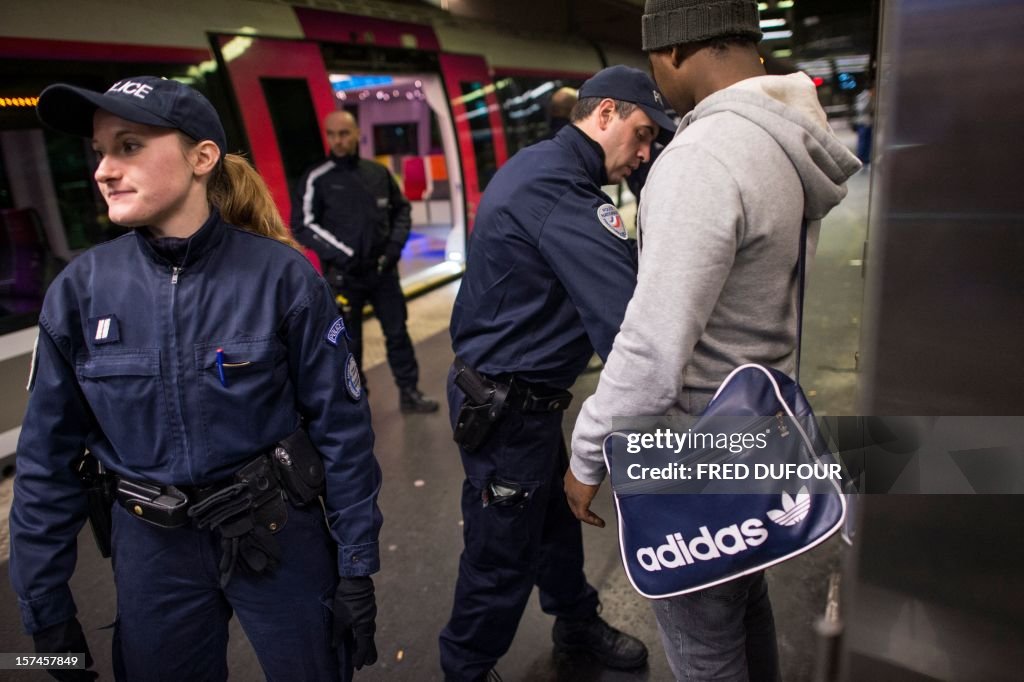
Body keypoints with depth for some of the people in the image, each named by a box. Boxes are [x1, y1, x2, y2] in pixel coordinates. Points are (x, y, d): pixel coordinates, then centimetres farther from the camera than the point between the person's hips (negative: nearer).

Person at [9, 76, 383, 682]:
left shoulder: (282, 276, -16)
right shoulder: (80, 290, -8)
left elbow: (341, 427, -11)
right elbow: (49, 457, 0)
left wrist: (356, 567, -8)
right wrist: (46, 604, 4)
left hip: (280, 538, -2)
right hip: (152, 548, 3)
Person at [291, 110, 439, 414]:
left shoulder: (378, 172, 5)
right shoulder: (317, 179, -5)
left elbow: (401, 209, 16)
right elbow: (303, 226, -7)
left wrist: (396, 243, 0)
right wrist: (343, 255, -15)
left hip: (383, 270, 3)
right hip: (343, 274, -3)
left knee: (397, 332, 9)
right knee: (348, 342, 6)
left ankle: (409, 393, 21)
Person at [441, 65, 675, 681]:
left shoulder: (537, 167, 10)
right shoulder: (562, 193, -26)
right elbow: (628, 321, -34)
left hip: (514, 393, 10)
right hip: (507, 410, -10)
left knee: (556, 516, 25)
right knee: (502, 559, 8)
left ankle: (577, 622, 47)